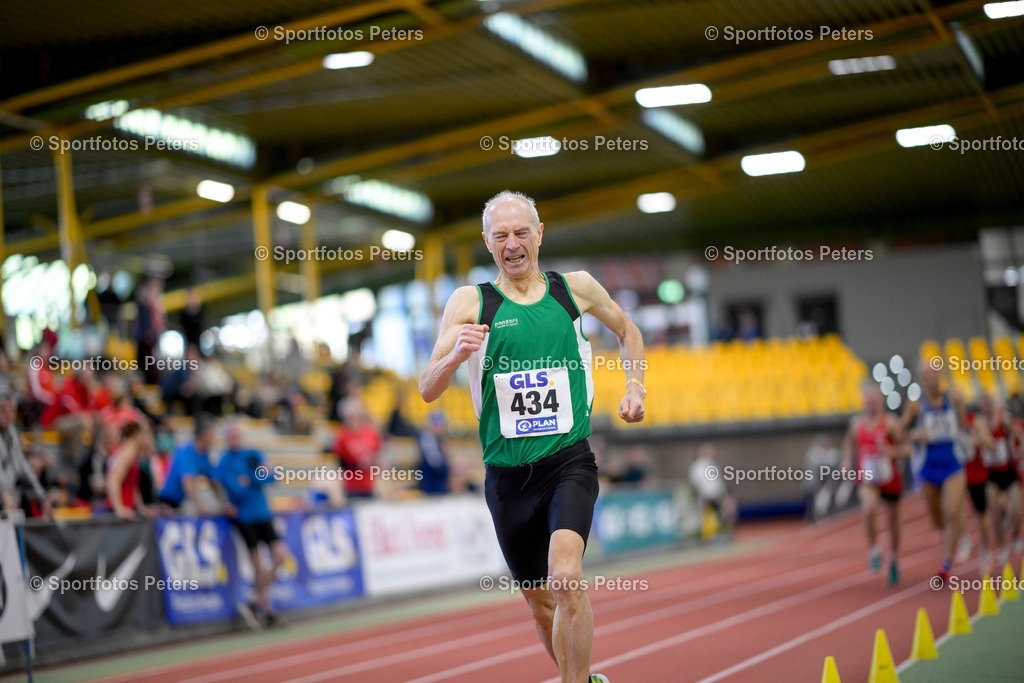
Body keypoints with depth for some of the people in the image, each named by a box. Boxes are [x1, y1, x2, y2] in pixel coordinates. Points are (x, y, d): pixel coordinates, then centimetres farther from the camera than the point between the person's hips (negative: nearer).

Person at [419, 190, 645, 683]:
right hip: (507, 472, 1)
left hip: (568, 462, -1)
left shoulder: (576, 288, 5)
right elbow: (427, 391, -5)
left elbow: (626, 331, 25)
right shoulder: (469, 303, 0)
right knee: (540, 603, 11)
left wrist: (634, 387, 10)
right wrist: (456, 355, -25)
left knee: (566, 577, -25)